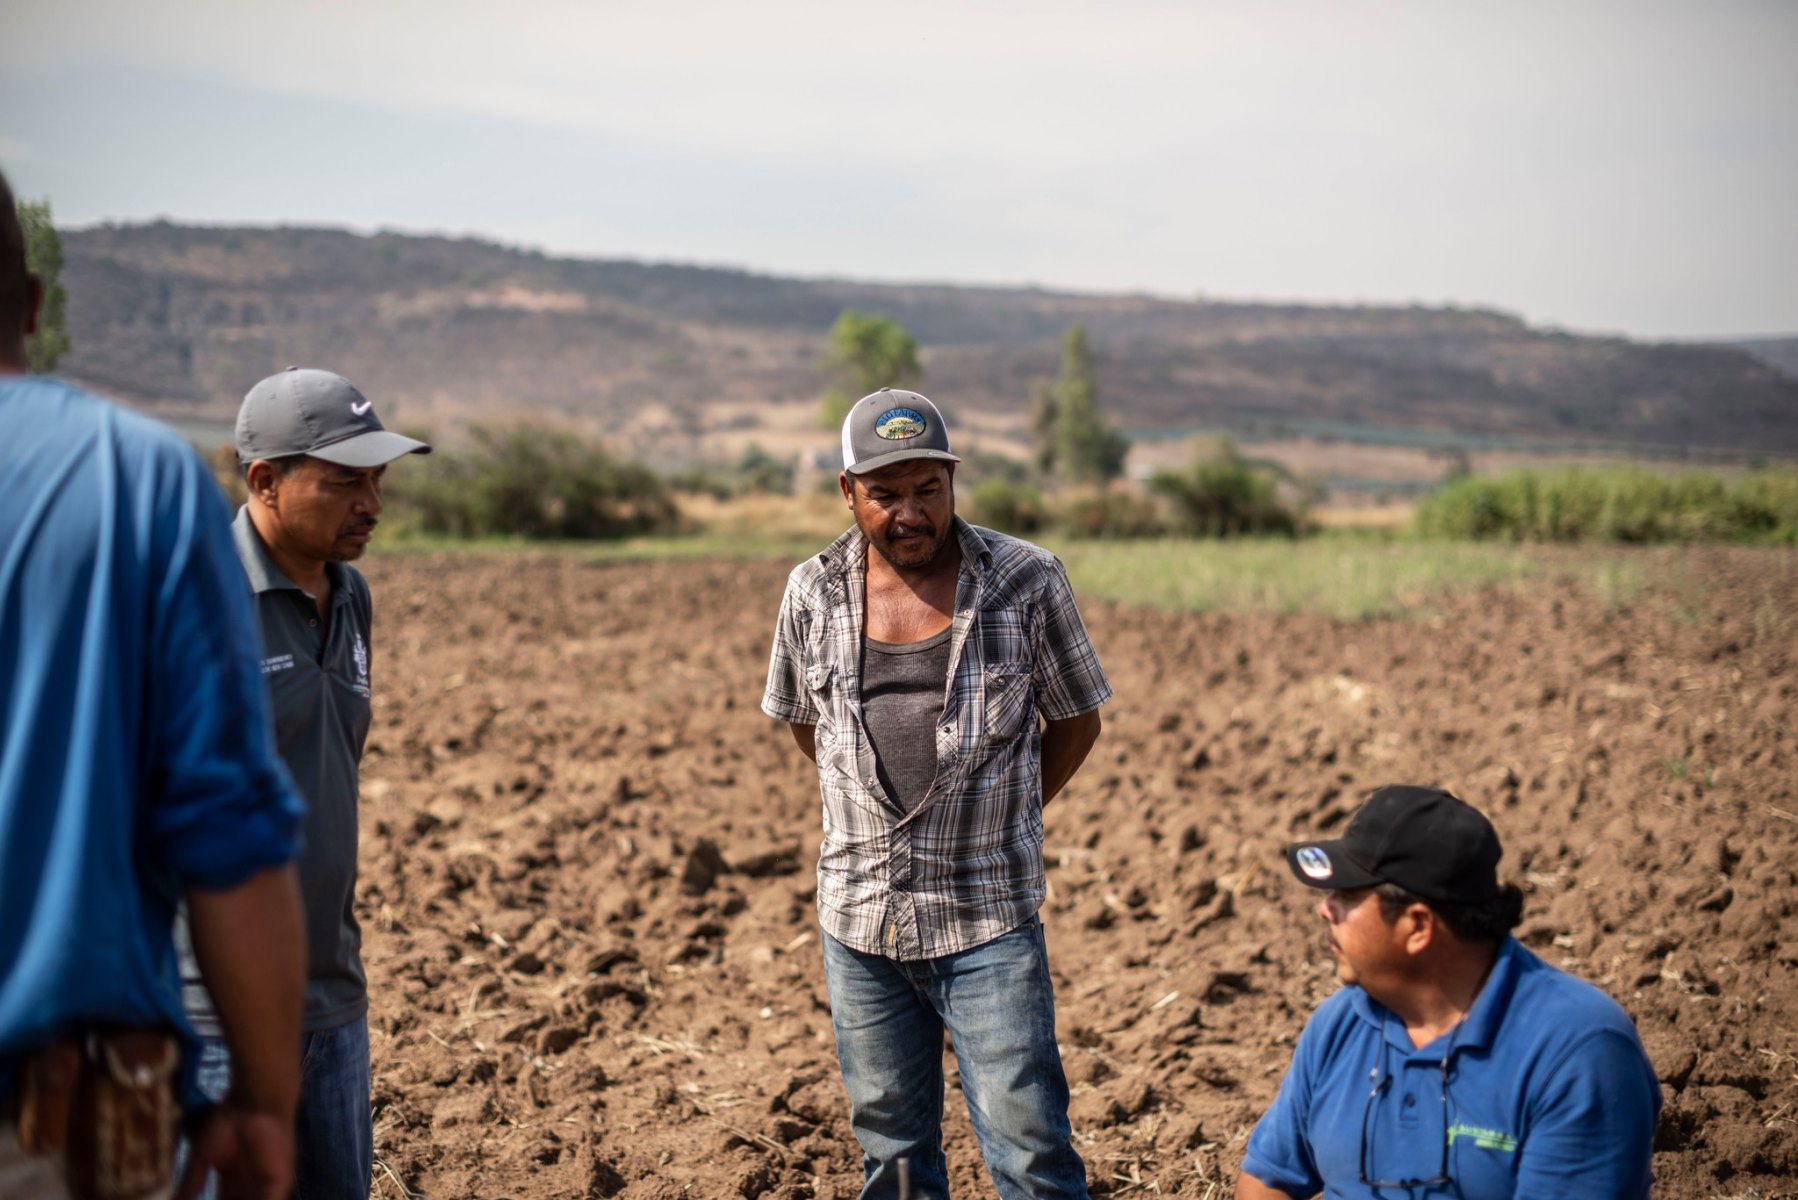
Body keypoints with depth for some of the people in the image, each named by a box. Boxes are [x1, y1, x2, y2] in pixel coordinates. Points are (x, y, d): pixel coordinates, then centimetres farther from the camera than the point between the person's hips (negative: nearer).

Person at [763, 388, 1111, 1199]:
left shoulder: (1027, 583, -6)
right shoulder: (813, 594, 1)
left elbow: (1076, 719, 6)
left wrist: (999, 821, 5)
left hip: (988, 919, -3)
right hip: (858, 918, 3)